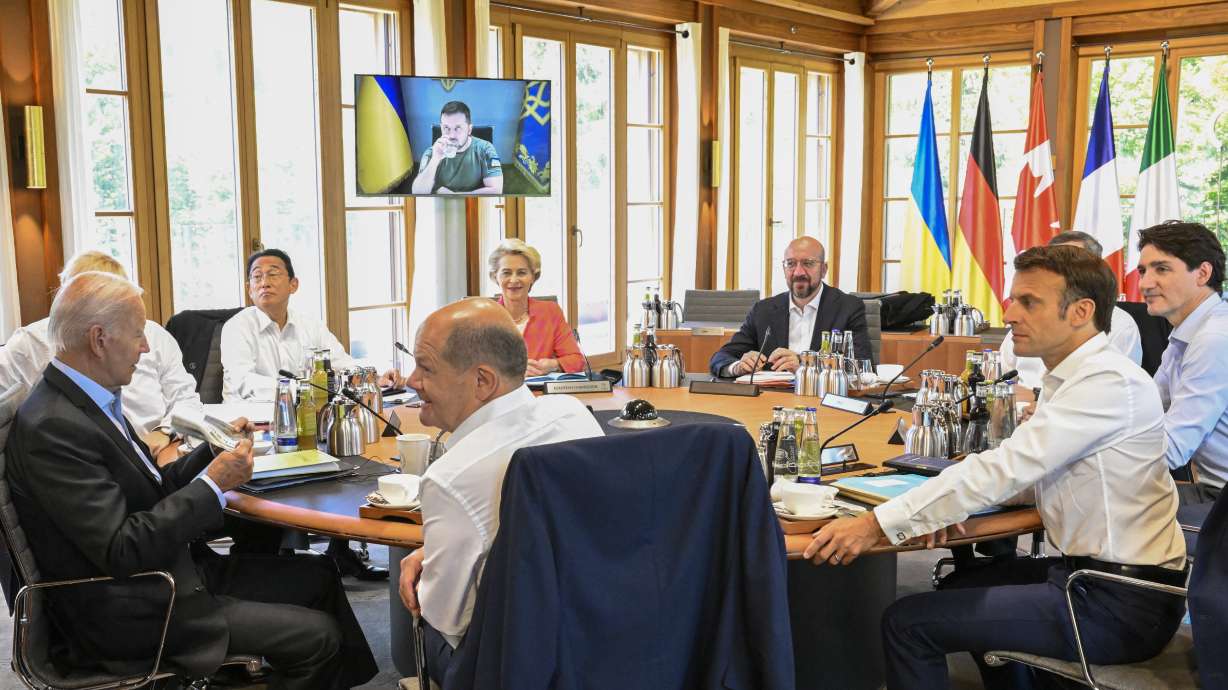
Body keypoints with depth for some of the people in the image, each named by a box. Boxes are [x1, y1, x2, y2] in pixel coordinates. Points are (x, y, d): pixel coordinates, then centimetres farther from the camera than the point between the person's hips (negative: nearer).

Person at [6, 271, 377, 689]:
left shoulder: (87, 400, 6)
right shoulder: (50, 428, -23)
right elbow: (121, 551, -26)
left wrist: (217, 450, 3)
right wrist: (213, 485, -21)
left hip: (175, 570, 10)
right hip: (133, 614, -9)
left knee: (319, 577, 11)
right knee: (317, 636, -11)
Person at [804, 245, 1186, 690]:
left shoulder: (1109, 382, -20)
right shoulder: (1072, 377, 11)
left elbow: (1008, 468, -27)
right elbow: (1031, 475, 13)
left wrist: (878, 523, -28)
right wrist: (954, 502, -7)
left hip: (1121, 605, -10)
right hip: (1094, 573, 10)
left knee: (908, 621, -12)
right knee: (964, 587, 31)